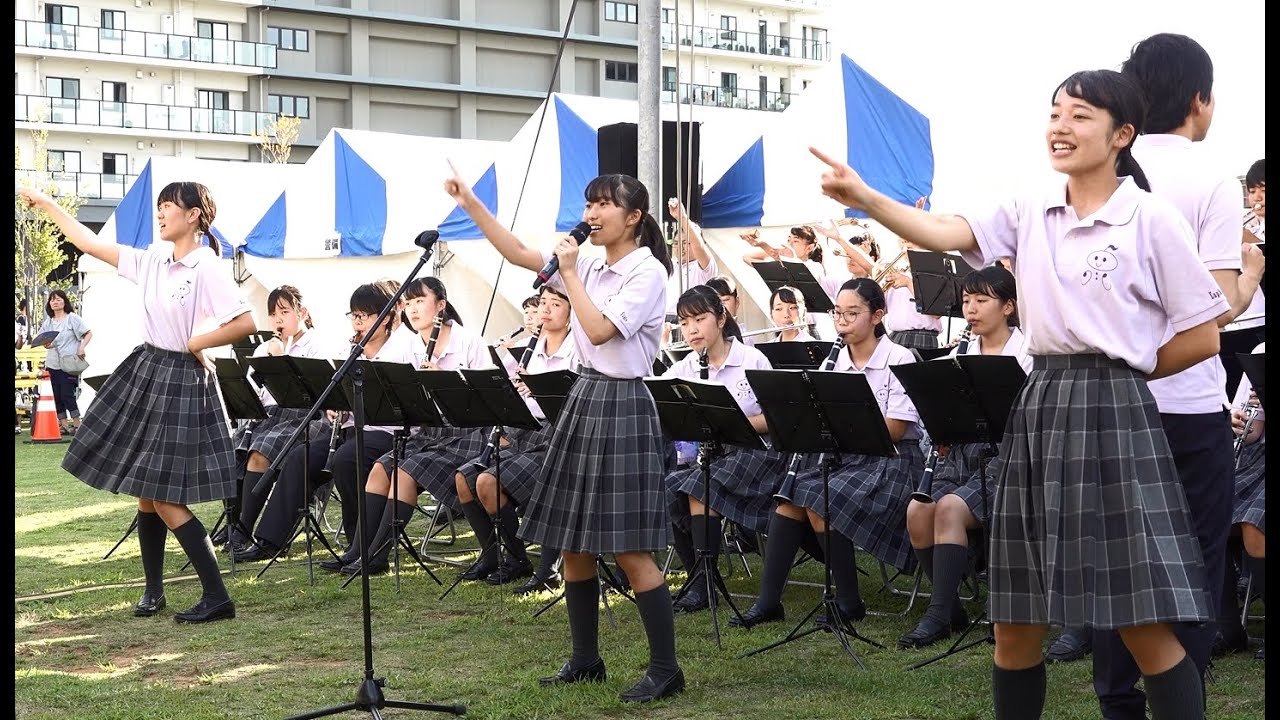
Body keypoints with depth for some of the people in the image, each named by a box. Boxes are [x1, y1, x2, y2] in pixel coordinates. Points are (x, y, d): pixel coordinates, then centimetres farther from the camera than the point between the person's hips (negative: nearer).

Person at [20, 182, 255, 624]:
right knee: (145, 493, 10)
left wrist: (196, 343, -13)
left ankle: (216, 597, -5)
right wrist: (47, 205, 16)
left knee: (164, 496, -10)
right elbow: (90, 244, 15)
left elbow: (245, 323, -23)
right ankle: (153, 591, 23)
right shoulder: (153, 261, 8)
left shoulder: (207, 268, -15)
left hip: (180, 382, -7)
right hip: (144, 373, 8)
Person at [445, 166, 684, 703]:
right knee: (572, 543, 11)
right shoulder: (591, 267, 10)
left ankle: (665, 668, 3)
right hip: (584, 399, 8)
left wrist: (568, 272, -12)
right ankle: (586, 659, 23)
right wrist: (470, 203, 6)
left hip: (623, 406, -8)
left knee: (629, 549, -8)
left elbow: (597, 330, -21)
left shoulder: (648, 273, -12)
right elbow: (518, 253, 12)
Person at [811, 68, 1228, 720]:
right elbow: (945, 234, -6)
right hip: (1038, 413, 5)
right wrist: (862, 196, -20)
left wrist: (1119, 370, 2)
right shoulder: (1031, 216, 10)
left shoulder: (1152, 218, -3)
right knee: (1015, 622, 9)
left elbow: (1202, 336, -1)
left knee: (1146, 629, -6)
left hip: (1114, 416, -5)